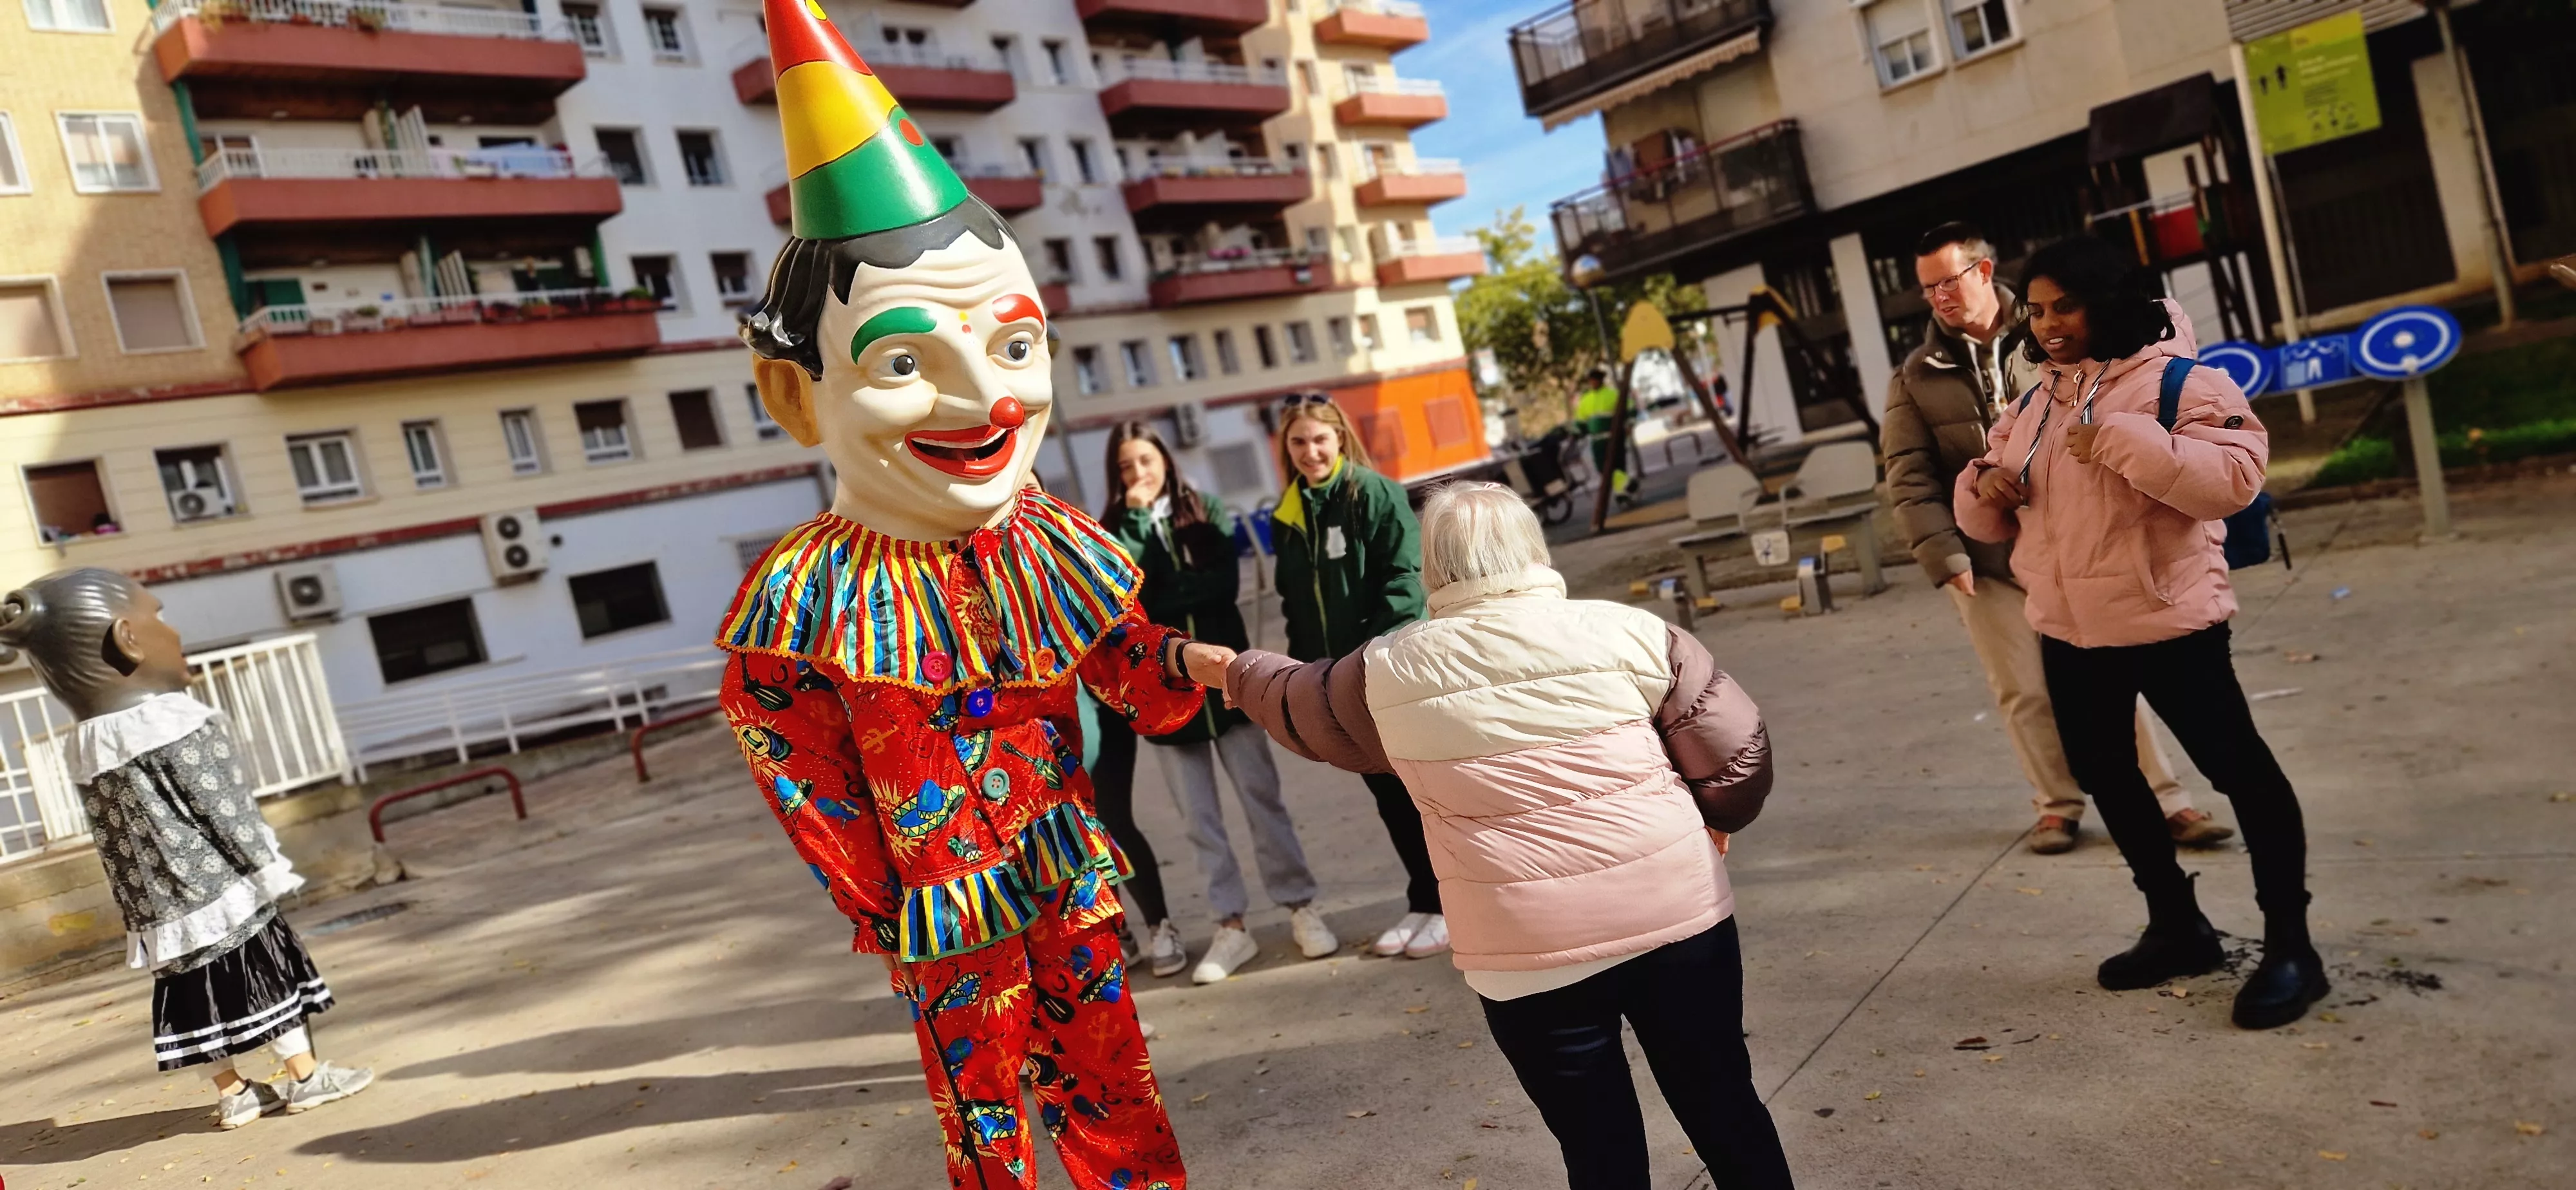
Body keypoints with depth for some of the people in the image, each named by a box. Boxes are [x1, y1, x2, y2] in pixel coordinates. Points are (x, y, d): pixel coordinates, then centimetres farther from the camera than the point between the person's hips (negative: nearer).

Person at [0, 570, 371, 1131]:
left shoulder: (85, 747, 6)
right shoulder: (178, 725, -18)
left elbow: (114, 841, 11)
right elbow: (224, 814, -16)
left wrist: (139, 910, 18)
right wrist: (268, 872, -6)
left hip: (162, 909, 7)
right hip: (222, 888, -7)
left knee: (199, 991, 12)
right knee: (271, 975, 4)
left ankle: (232, 1093, 20)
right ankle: (305, 1076, 12)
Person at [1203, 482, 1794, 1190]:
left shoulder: (1388, 673, 1)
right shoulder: (1627, 632, -2)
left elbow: (1293, 701, 21)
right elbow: (1738, 752, 0)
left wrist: (1236, 671, 42)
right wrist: (1716, 819, 22)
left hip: (1530, 951, -1)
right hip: (1676, 913, 1)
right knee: (1722, 1105, 18)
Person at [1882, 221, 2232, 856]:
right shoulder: (1916, 377, 2)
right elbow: (1909, 478, -2)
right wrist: (1944, 555, -11)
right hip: (1984, 558, 0)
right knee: (2025, 692, 5)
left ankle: (2165, 801, 12)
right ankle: (2057, 805, 21)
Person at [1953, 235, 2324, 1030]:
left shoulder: (2176, 381, -11)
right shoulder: (2032, 404, 10)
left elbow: (2235, 478, -25)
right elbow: (1990, 523, 14)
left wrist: (2121, 441, -29)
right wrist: (1984, 486, -9)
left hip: (2166, 619, -8)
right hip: (2069, 630, 8)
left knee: (2236, 767, 0)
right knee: (2103, 773, 17)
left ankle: (2289, 944, 15)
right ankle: (2178, 926, 35)